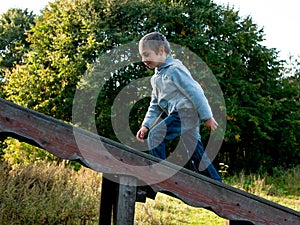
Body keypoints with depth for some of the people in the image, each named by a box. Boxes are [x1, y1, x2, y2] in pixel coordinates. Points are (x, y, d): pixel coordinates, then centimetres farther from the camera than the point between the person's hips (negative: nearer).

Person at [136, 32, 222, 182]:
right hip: (179, 115, 10)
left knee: (155, 135, -19)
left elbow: (194, 91, -13)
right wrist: (145, 125, 10)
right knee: (195, 153, 12)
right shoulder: (156, 78, 19)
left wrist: (207, 116, -15)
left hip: (187, 112, -10)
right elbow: (155, 106, 22)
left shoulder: (174, 69, -10)